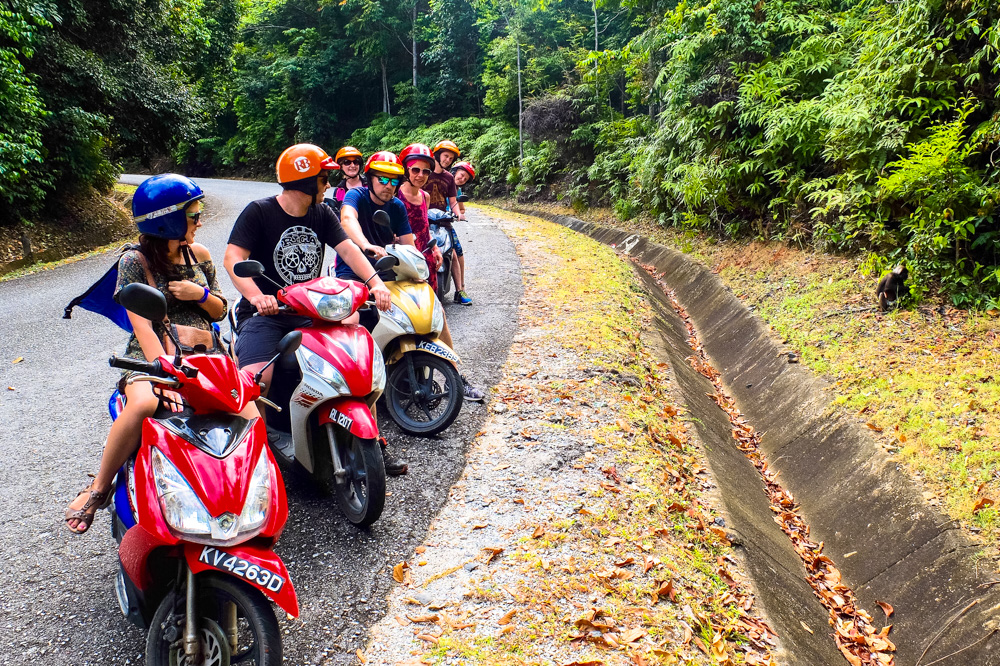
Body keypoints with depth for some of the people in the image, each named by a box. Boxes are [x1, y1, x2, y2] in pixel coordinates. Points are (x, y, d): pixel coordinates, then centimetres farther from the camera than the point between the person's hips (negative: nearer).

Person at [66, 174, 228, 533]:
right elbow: (142, 326, -15)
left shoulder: (199, 255, 12)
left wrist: (200, 294, -6)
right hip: (152, 356, -4)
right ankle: (99, 487, -15)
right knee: (144, 403, -38)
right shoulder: (135, 261, -3)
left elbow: (219, 311, 18)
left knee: (250, 414, -21)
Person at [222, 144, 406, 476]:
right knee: (258, 377, -30)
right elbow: (233, 257, -16)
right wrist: (256, 295, -35)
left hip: (310, 312, 5)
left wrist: (376, 283, -20)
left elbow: (347, 248, -1)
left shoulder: (322, 214, 11)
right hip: (265, 313, -5)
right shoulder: (258, 212, -5)